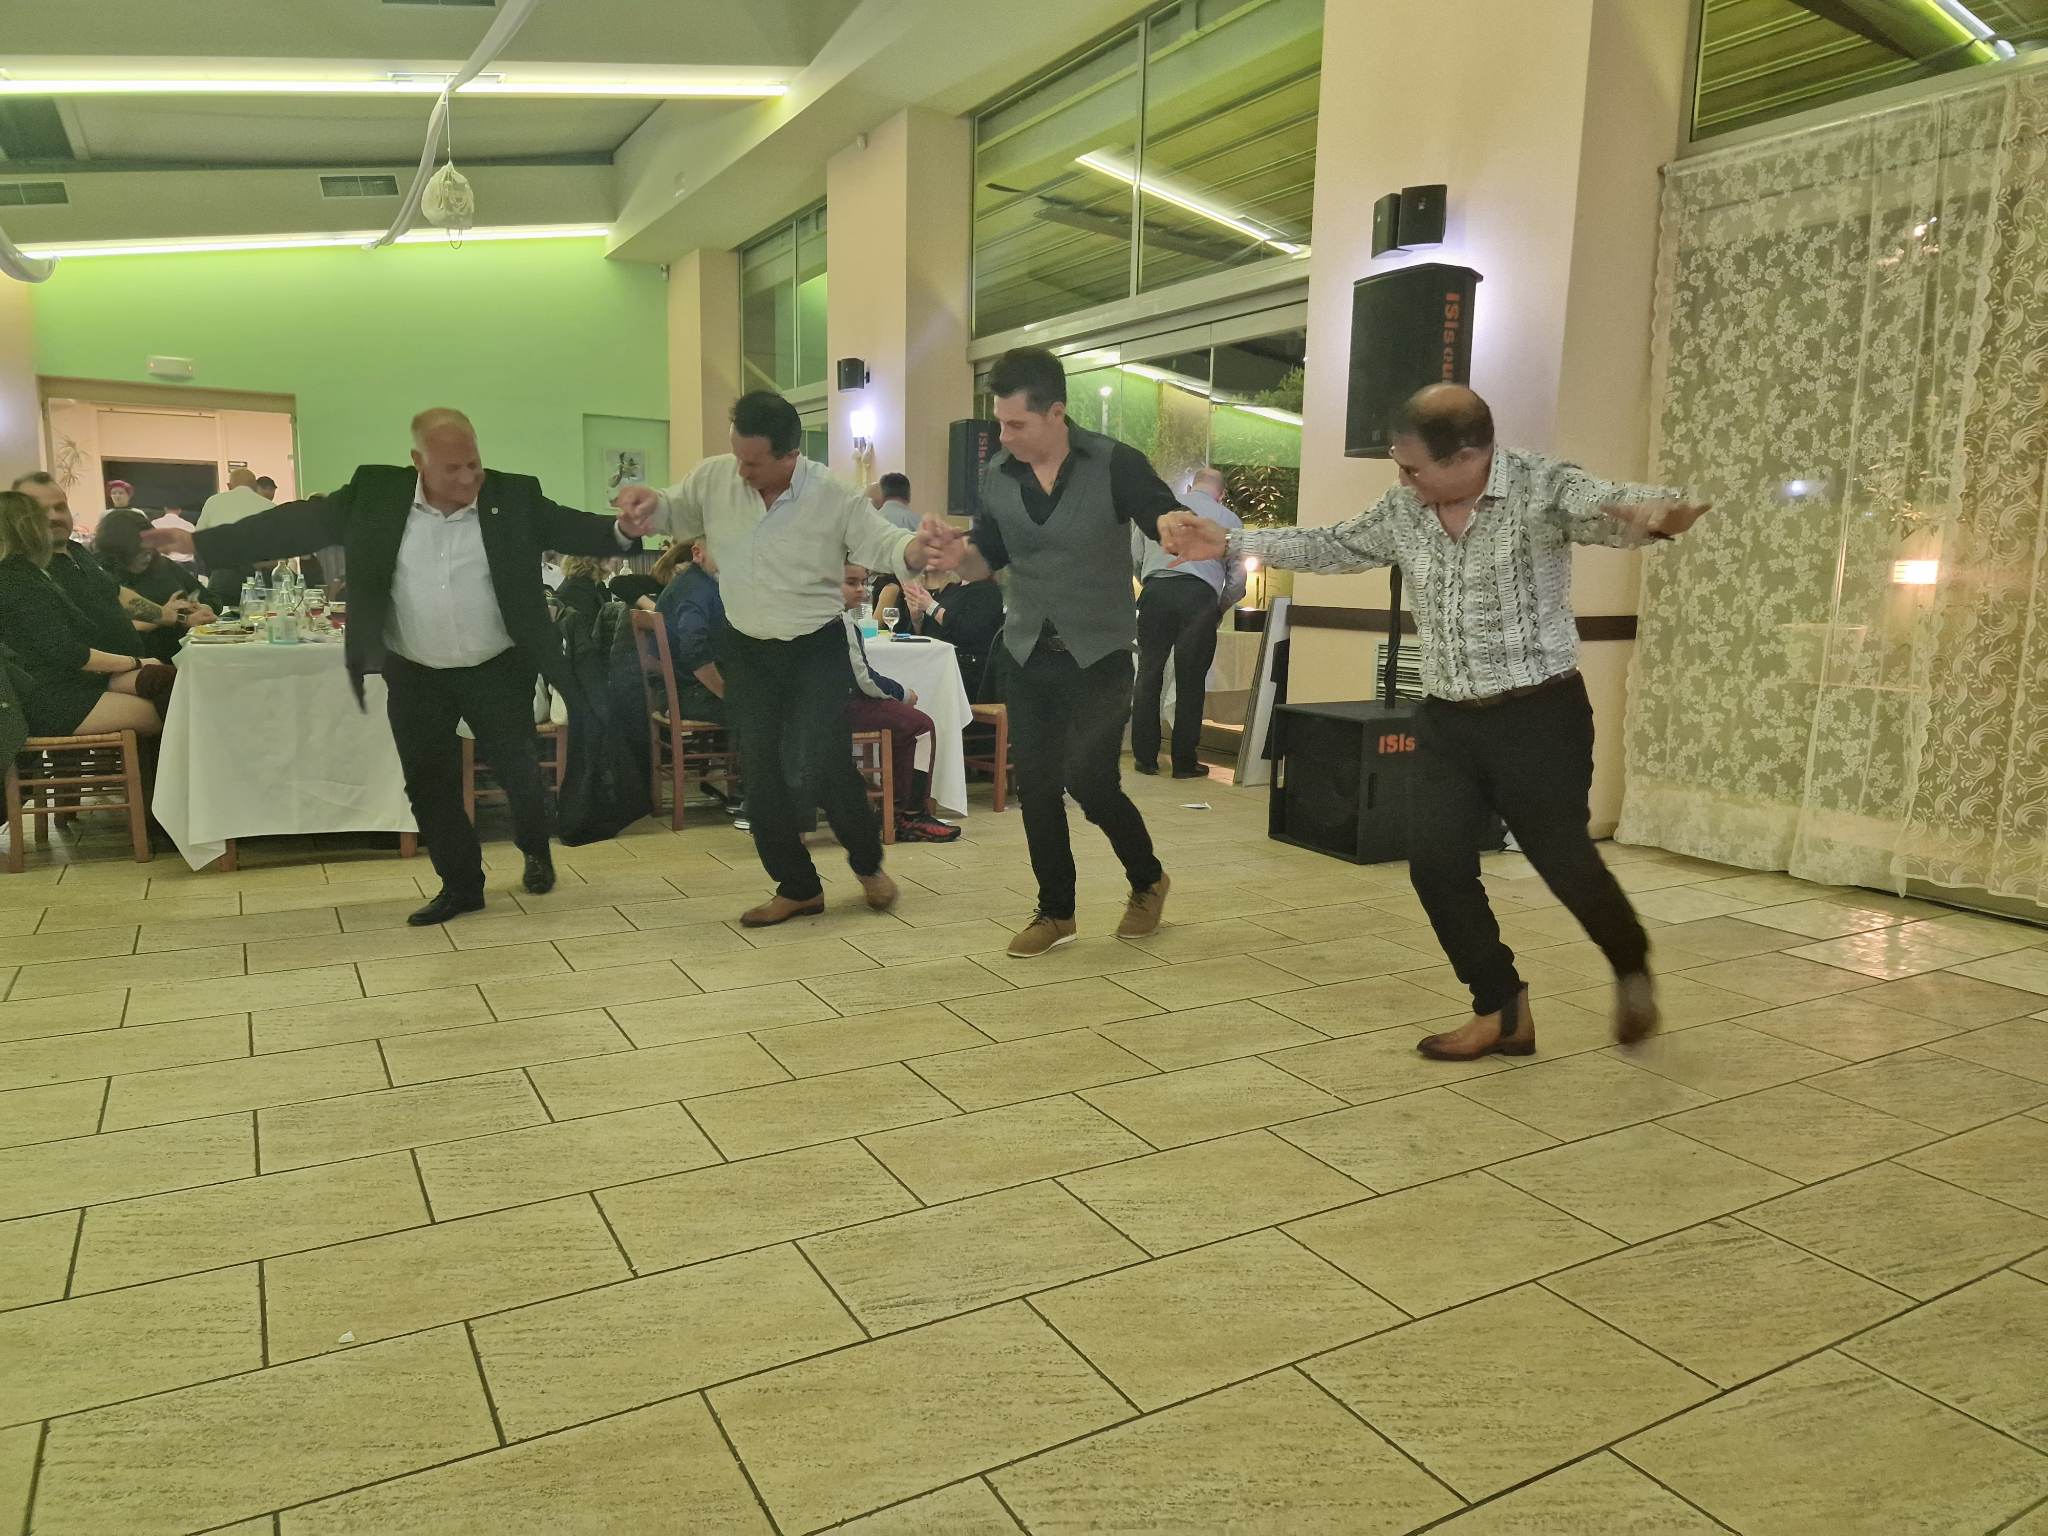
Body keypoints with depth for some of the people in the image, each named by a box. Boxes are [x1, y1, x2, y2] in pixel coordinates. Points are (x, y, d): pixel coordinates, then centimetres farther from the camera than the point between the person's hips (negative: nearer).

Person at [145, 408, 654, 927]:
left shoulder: (514, 495, -9)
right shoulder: (376, 493, -6)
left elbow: (572, 527, -10)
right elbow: (301, 523, -3)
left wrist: (620, 530, -32)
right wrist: (200, 541, -5)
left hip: (498, 671, -2)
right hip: (415, 676, 2)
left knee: (518, 772, 5)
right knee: (428, 786, 8)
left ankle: (536, 851, 34)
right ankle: (461, 885, 24)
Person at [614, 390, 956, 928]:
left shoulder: (836, 498, -15)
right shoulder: (713, 479, -6)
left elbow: (884, 545, -18)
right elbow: (673, 516, 8)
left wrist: (918, 547, -42)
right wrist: (651, 503, -17)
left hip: (819, 649, -4)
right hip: (748, 651, 4)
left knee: (821, 768, -13)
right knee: (760, 776, 6)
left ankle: (868, 862, 16)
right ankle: (797, 887, 22)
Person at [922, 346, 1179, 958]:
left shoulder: (1115, 465, -10)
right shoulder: (997, 476, 2)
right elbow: (987, 562, 11)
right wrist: (959, 555, -12)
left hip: (1099, 655, -4)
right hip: (1027, 655, 4)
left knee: (1088, 777, -10)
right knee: (1035, 785, 4)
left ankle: (1147, 880, 18)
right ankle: (1055, 911, 21)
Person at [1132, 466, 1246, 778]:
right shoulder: (1229, 519, 14)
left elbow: (1135, 558, 18)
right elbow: (1238, 578, 9)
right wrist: (1219, 610, 23)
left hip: (1155, 591, 1)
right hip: (1200, 595, -1)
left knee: (1149, 674, 8)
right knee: (1190, 680, 5)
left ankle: (1145, 757, 10)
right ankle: (1184, 761, 9)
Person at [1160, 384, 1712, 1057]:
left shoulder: (1543, 486, -15)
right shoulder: (1402, 510, 3)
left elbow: (1609, 507, -33)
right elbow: (1328, 546, 14)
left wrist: (1655, 511, -58)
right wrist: (1227, 542, 8)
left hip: (1540, 714, -5)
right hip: (1446, 720, 6)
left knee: (1564, 861, 3)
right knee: (1435, 861, 0)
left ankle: (1634, 971, 35)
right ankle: (1503, 1010, 17)